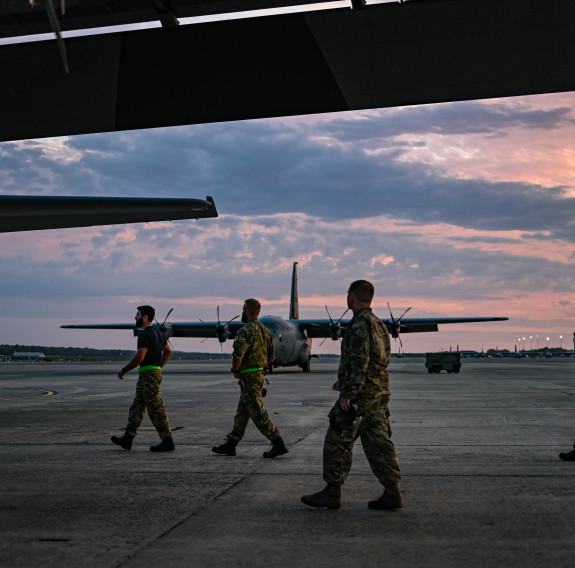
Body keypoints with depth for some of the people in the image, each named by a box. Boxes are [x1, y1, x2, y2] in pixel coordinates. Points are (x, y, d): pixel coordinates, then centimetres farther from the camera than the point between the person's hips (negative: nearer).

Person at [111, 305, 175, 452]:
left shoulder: (145, 334, -16)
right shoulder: (157, 331, 15)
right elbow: (168, 352, 24)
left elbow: (139, 358, -23)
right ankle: (127, 438, 16)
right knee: (137, 407, 12)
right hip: (155, 371, 10)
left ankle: (167, 441, -3)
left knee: (156, 409, -7)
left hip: (148, 374, -10)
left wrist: (124, 370, -11)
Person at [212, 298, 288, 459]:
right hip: (259, 374, 9)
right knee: (242, 412, 14)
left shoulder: (245, 331, -17)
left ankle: (278, 444, -6)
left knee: (258, 413, -5)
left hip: (248, 377, -9)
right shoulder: (265, 330, 11)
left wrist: (235, 370, -7)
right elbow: (271, 357, 15)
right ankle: (230, 444, 21)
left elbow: (238, 355, -24)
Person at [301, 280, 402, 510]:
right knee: (378, 442, 8)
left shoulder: (360, 324, -14)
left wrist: (348, 393, -20)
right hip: (379, 392, 9)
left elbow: (359, 362, -21)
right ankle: (392, 493, 6)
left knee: (338, 441, -1)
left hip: (360, 394, -9)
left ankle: (332, 492, 4)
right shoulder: (378, 324, 17)